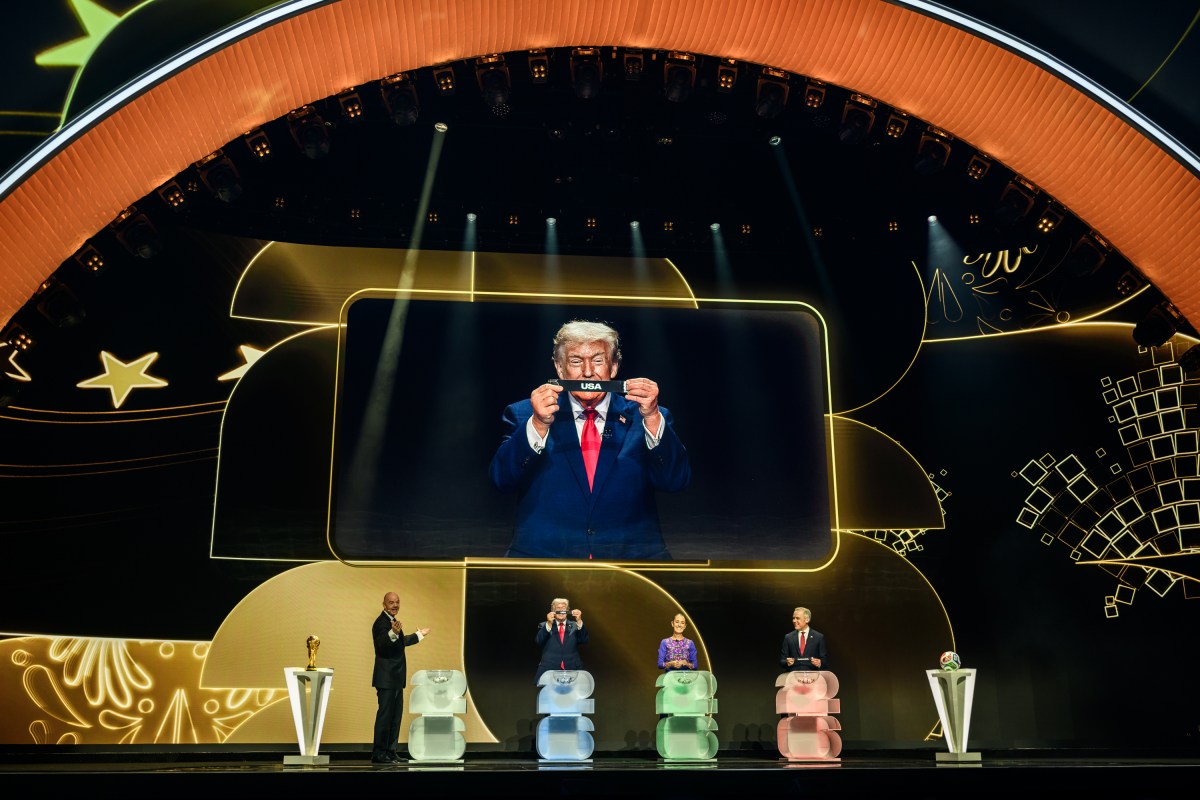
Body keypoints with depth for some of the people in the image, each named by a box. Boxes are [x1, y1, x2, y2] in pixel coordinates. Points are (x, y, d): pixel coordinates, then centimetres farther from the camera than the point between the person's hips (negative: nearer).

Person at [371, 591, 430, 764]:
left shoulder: (393, 621, 17)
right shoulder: (381, 622, -14)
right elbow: (382, 643, -33)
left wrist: (419, 635, 45)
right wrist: (393, 633, -52)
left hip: (396, 678, 10)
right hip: (386, 678, -10)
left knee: (396, 715, 14)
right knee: (385, 715, -9)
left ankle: (391, 751, 22)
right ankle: (378, 754, -5)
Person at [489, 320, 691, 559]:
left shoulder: (639, 416, 10)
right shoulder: (524, 414, 9)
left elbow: (676, 481, -2)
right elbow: (501, 479, -4)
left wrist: (652, 418, -16)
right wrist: (539, 425, -18)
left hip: (632, 550, 1)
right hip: (544, 550, 0)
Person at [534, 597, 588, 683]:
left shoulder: (575, 626, 12)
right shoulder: (544, 626, 10)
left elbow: (584, 640, -4)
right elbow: (539, 641, -6)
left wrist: (579, 621, -17)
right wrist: (549, 624, -20)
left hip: (572, 670, 1)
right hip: (549, 671, -1)